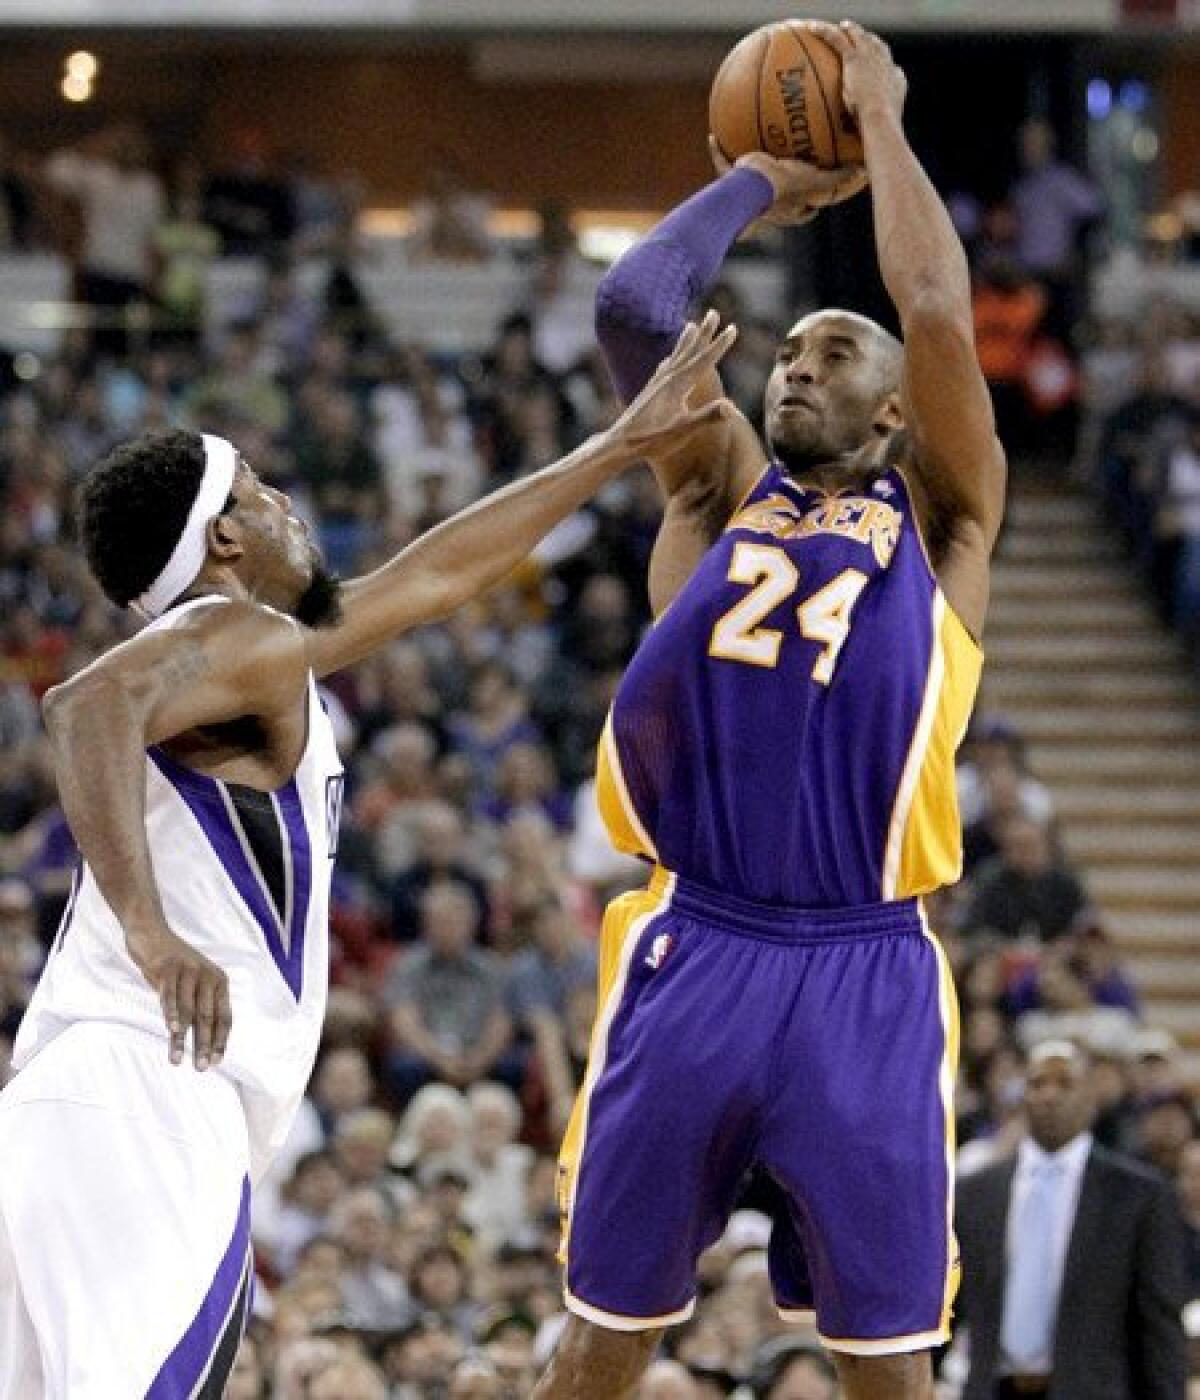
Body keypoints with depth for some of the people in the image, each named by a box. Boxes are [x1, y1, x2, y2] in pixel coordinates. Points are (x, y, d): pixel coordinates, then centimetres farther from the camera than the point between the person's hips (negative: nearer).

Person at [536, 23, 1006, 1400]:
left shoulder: (937, 521, 11)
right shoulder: (723, 494, 15)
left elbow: (939, 313, -3)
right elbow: (634, 306, 3)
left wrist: (880, 120, 7)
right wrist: (759, 179, 15)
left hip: (865, 973, -1)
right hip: (691, 955, 1)